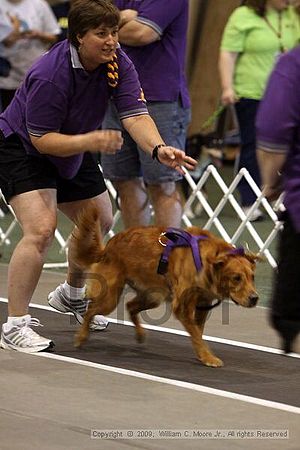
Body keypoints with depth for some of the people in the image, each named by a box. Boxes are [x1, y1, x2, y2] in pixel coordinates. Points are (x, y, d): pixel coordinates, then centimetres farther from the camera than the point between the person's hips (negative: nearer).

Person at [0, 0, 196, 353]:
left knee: (99, 223, 19)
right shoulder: (50, 75, -34)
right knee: (41, 229, -25)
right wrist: (90, 141, -43)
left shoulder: (117, 63, -15)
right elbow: (42, 139, -30)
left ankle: (71, 294, 46)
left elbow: (135, 115, -25)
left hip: (74, 150, 8)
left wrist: (158, 148, -44)